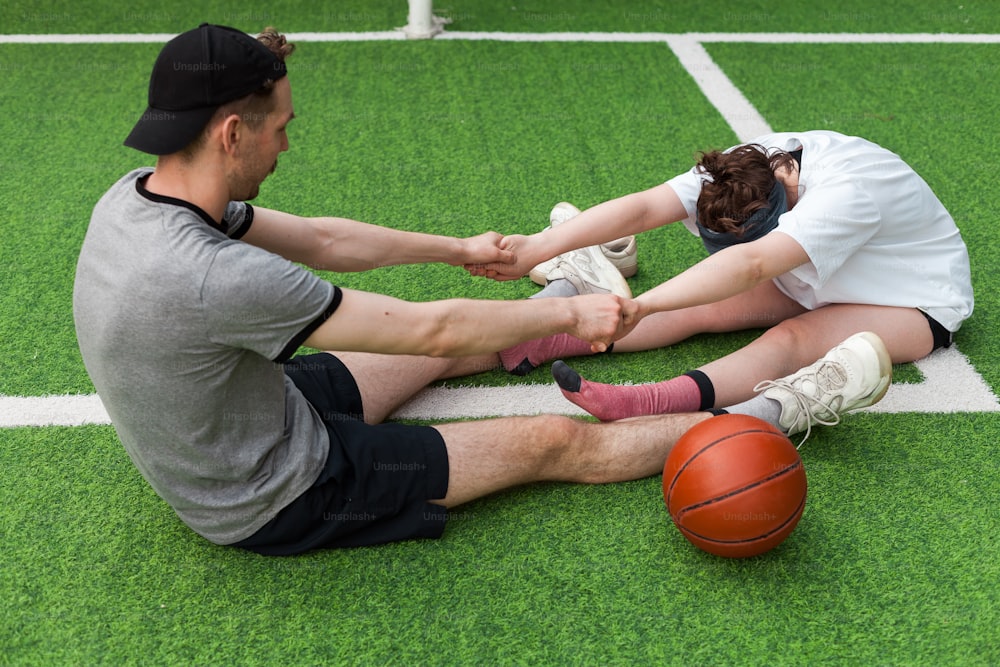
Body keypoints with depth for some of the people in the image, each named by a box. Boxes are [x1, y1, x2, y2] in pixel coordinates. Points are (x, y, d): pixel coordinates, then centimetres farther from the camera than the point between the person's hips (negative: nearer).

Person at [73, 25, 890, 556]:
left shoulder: (141, 195, -9)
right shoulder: (217, 276, -37)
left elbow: (323, 240, 3)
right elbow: (428, 329, -28)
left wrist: (460, 248, 12)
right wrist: (569, 315, -13)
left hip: (254, 414, 8)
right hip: (278, 500, -7)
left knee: (453, 343, 20)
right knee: (554, 441, -2)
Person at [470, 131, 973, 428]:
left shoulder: (846, 193, -38)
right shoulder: (746, 167, -18)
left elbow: (751, 265, -53)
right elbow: (644, 207, -29)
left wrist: (637, 307, -63)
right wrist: (537, 248, -40)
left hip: (917, 302, -6)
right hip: (823, 284, 6)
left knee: (792, 339, -35)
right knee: (705, 306, -16)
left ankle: (647, 404, -58)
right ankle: (538, 345, -29)